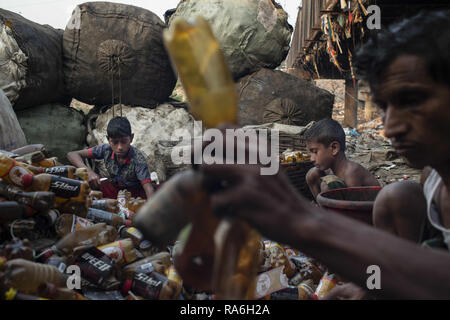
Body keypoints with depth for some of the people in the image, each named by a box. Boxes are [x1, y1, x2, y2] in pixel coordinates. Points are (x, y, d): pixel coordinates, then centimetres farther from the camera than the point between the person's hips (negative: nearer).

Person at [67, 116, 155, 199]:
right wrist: (88, 172, -35)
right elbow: (72, 155, -16)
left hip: (135, 192, -2)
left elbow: (149, 190, -36)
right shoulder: (106, 149, -18)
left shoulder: (138, 159, -29)